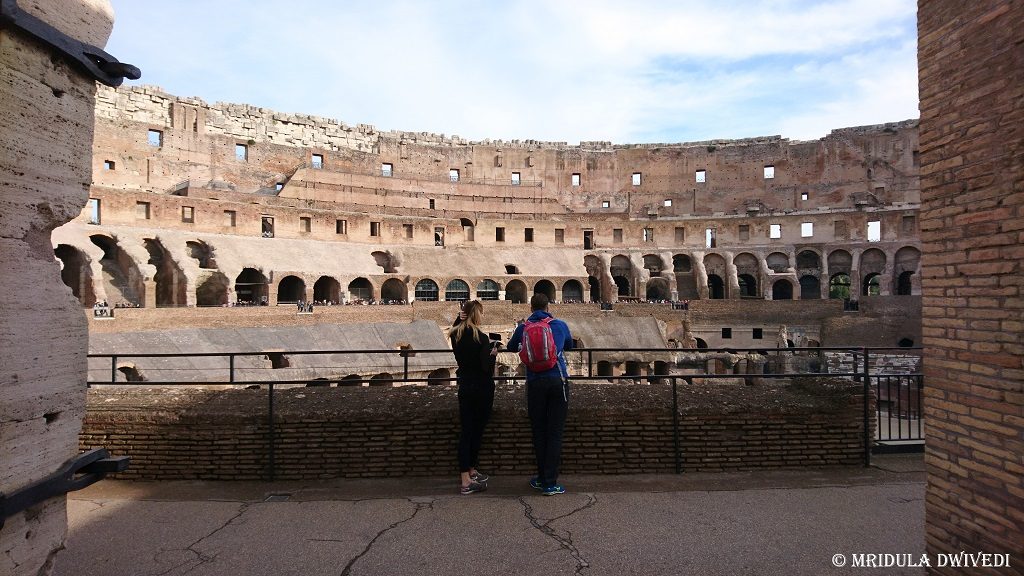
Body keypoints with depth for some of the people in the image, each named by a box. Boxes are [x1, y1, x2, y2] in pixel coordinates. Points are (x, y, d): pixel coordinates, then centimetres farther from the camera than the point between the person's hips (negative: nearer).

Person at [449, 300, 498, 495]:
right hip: (482, 388, -5)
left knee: (465, 430, 8)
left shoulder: (455, 335, 0)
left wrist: (459, 319, 8)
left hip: (465, 386, 6)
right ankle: (470, 472, 16)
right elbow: (486, 367, -20)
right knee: (477, 430, 7)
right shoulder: (481, 338, -18)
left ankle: (466, 474, 13)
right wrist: (493, 353, -3)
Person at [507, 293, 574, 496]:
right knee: (555, 432, 2)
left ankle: (542, 478, 20)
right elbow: (569, 346, 26)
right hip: (558, 381, 0)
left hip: (535, 383, 1)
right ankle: (550, 483, 3)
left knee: (539, 431, 11)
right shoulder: (560, 325, 6)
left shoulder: (523, 327, 5)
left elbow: (511, 347, 23)